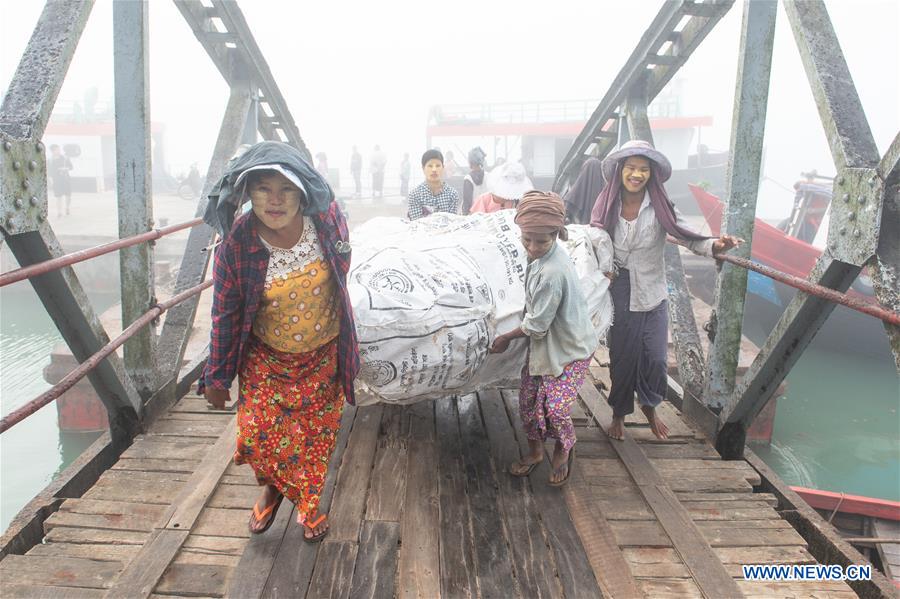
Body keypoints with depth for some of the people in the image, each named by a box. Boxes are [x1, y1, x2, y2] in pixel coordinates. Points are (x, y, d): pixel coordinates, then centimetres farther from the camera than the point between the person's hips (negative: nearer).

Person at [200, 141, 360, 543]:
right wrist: (217, 377, 0)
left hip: (323, 355, 1)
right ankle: (273, 487, 34)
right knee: (258, 435, -2)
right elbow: (225, 315, -9)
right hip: (266, 359, -1)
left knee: (317, 434, 11)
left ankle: (309, 500, 40)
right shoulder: (236, 245, -21)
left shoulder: (327, 218, -18)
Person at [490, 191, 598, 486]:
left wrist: (506, 337, -8)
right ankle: (535, 451, 35)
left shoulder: (552, 273, -33)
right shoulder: (544, 254, -6)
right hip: (543, 342, 9)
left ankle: (564, 450, 26)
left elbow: (536, 324, -22)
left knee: (555, 407, -7)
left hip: (569, 348, -8)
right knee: (528, 398, 12)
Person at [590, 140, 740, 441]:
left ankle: (649, 406, 37)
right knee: (622, 358, 11)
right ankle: (619, 414, 35)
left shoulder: (660, 207, -10)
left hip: (652, 295, 0)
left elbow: (690, 238, -15)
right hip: (618, 295, 0)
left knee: (655, 359, 5)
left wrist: (715, 246, -35)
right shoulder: (606, 207, -7)